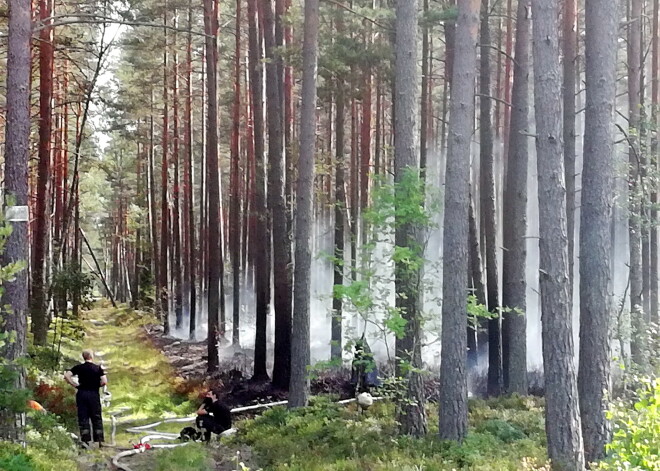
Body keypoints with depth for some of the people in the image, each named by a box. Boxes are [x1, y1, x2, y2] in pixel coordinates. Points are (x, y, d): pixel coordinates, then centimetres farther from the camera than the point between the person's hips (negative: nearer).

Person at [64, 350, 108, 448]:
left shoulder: (79, 367, 2)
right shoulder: (98, 368, 0)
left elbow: (66, 376, -8)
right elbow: (104, 381, -10)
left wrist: (74, 385, 0)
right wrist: (97, 385, 6)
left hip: (82, 393, 1)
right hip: (94, 394, -1)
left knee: (83, 418, 4)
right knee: (96, 418, 7)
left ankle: (85, 440, -2)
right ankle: (99, 441, 5)